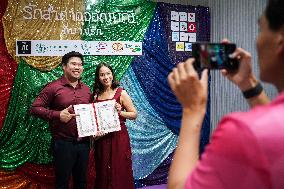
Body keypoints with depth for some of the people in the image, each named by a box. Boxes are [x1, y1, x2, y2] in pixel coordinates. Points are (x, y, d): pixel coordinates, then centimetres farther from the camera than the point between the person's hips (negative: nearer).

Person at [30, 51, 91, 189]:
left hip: (84, 143, 5)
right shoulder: (54, 87, -7)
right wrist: (57, 115, -20)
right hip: (63, 143, -5)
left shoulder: (86, 89, 10)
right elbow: (35, 108, -9)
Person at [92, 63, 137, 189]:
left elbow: (134, 114, -1)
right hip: (101, 139, 4)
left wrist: (120, 112, -16)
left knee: (119, 173, 1)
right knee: (103, 173, 11)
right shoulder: (95, 96, 8)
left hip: (118, 137, -3)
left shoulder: (121, 93, -2)